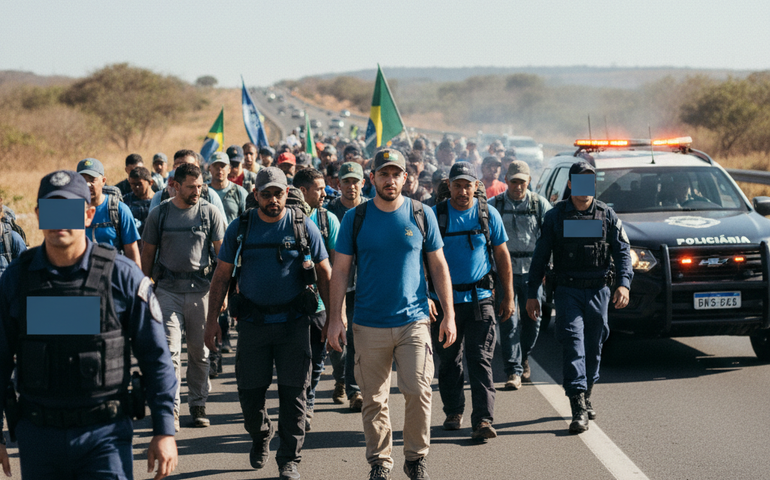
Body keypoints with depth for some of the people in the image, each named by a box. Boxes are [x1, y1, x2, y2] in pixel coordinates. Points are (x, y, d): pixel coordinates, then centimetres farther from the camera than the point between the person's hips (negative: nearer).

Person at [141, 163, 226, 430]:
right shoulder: (159, 215, 4)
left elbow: (222, 253, 5)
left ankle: (198, 405, 20)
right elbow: (147, 254, 10)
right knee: (170, 350, -8)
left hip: (201, 290, 1)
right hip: (168, 290, -1)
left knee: (200, 352, 7)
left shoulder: (210, 213, 3)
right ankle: (171, 408, -6)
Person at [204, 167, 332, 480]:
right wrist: (212, 319, 1)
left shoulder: (303, 226, 1)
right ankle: (260, 434, 35)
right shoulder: (240, 228, 3)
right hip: (253, 322, 1)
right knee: (249, 391, 5)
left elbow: (324, 274, 5)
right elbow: (221, 276, 7)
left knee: (293, 393, -2)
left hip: (293, 322, -1)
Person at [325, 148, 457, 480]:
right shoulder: (355, 218, 3)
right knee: (374, 399, 4)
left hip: (414, 320, 0)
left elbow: (438, 266, 8)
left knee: (418, 391, -9)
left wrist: (449, 315, 4)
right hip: (369, 325, 0)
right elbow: (340, 270, 5)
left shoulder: (422, 215, 4)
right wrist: (335, 317, -1)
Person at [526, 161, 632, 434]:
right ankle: (578, 410, -18)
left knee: (593, 348, 11)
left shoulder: (607, 215, 6)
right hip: (568, 291, -2)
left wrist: (624, 283, -12)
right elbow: (540, 256, 7)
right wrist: (532, 293, 4)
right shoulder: (555, 216, 4)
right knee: (574, 346, -13)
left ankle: (586, 397, 30)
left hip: (599, 291, 2)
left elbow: (622, 252, 4)